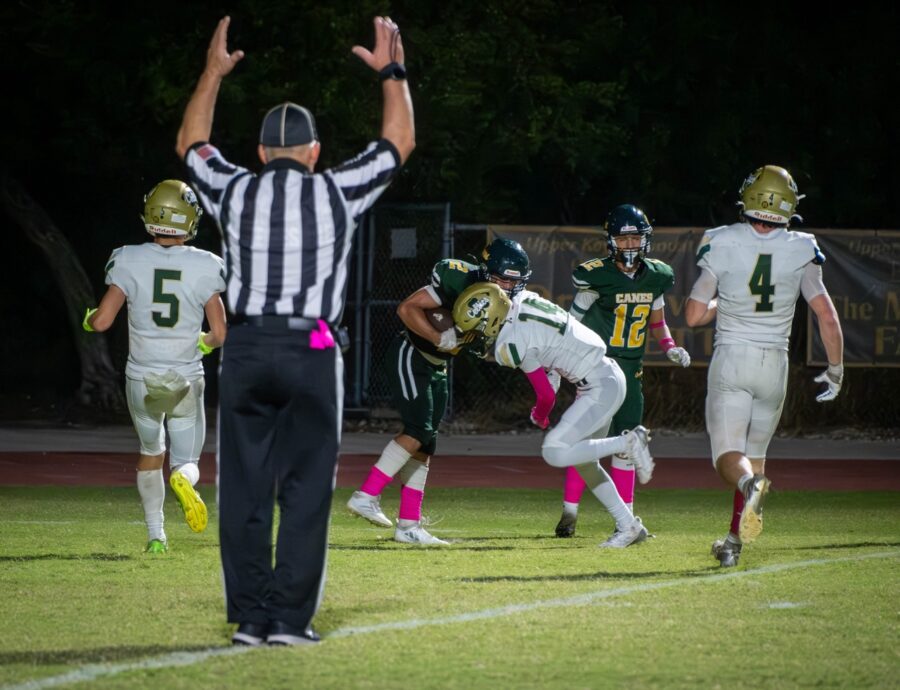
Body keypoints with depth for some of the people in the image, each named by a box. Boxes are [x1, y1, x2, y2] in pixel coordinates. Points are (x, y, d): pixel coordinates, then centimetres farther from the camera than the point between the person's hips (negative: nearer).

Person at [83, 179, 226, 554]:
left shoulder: (130, 261, -9)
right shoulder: (204, 267, -8)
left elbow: (102, 321, -12)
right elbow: (219, 334, -7)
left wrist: (87, 319, 12)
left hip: (142, 379, 1)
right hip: (186, 381, -1)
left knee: (151, 452, 26)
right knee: (187, 461, 12)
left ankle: (156, 535, 25)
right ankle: (183, 478, -25)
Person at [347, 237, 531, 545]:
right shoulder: (459, 280, -23)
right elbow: (407, 308, -23)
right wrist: (441, 338, -29)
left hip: (436, 367, 8)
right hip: (409, 356, -8)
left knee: (424, 447, 6)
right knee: (419, 430, -20)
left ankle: (408, 526, 8)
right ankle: (366, 496, -19)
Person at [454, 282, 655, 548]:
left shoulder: (513, 341, -19)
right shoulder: (526, 300, 6)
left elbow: (546, 395, -12)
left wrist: (539, 416, 10)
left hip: (601, 387, -10)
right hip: (609, 375, 10)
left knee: (554, 453, -16)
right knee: (583, 461, 16)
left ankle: (628, 443, -11)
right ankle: (628, 526, 22)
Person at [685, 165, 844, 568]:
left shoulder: (722, 244, -7)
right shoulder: (801, 250, -3)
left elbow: (694, 316, -3)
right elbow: (826, 314, -4)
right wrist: (835, 369, 8)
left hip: (731, 357, -2)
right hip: (774, 363, 2)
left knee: (729, 455, -5)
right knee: (755, 453, 19)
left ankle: (750, 486, -39)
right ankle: (735, 542, 21)